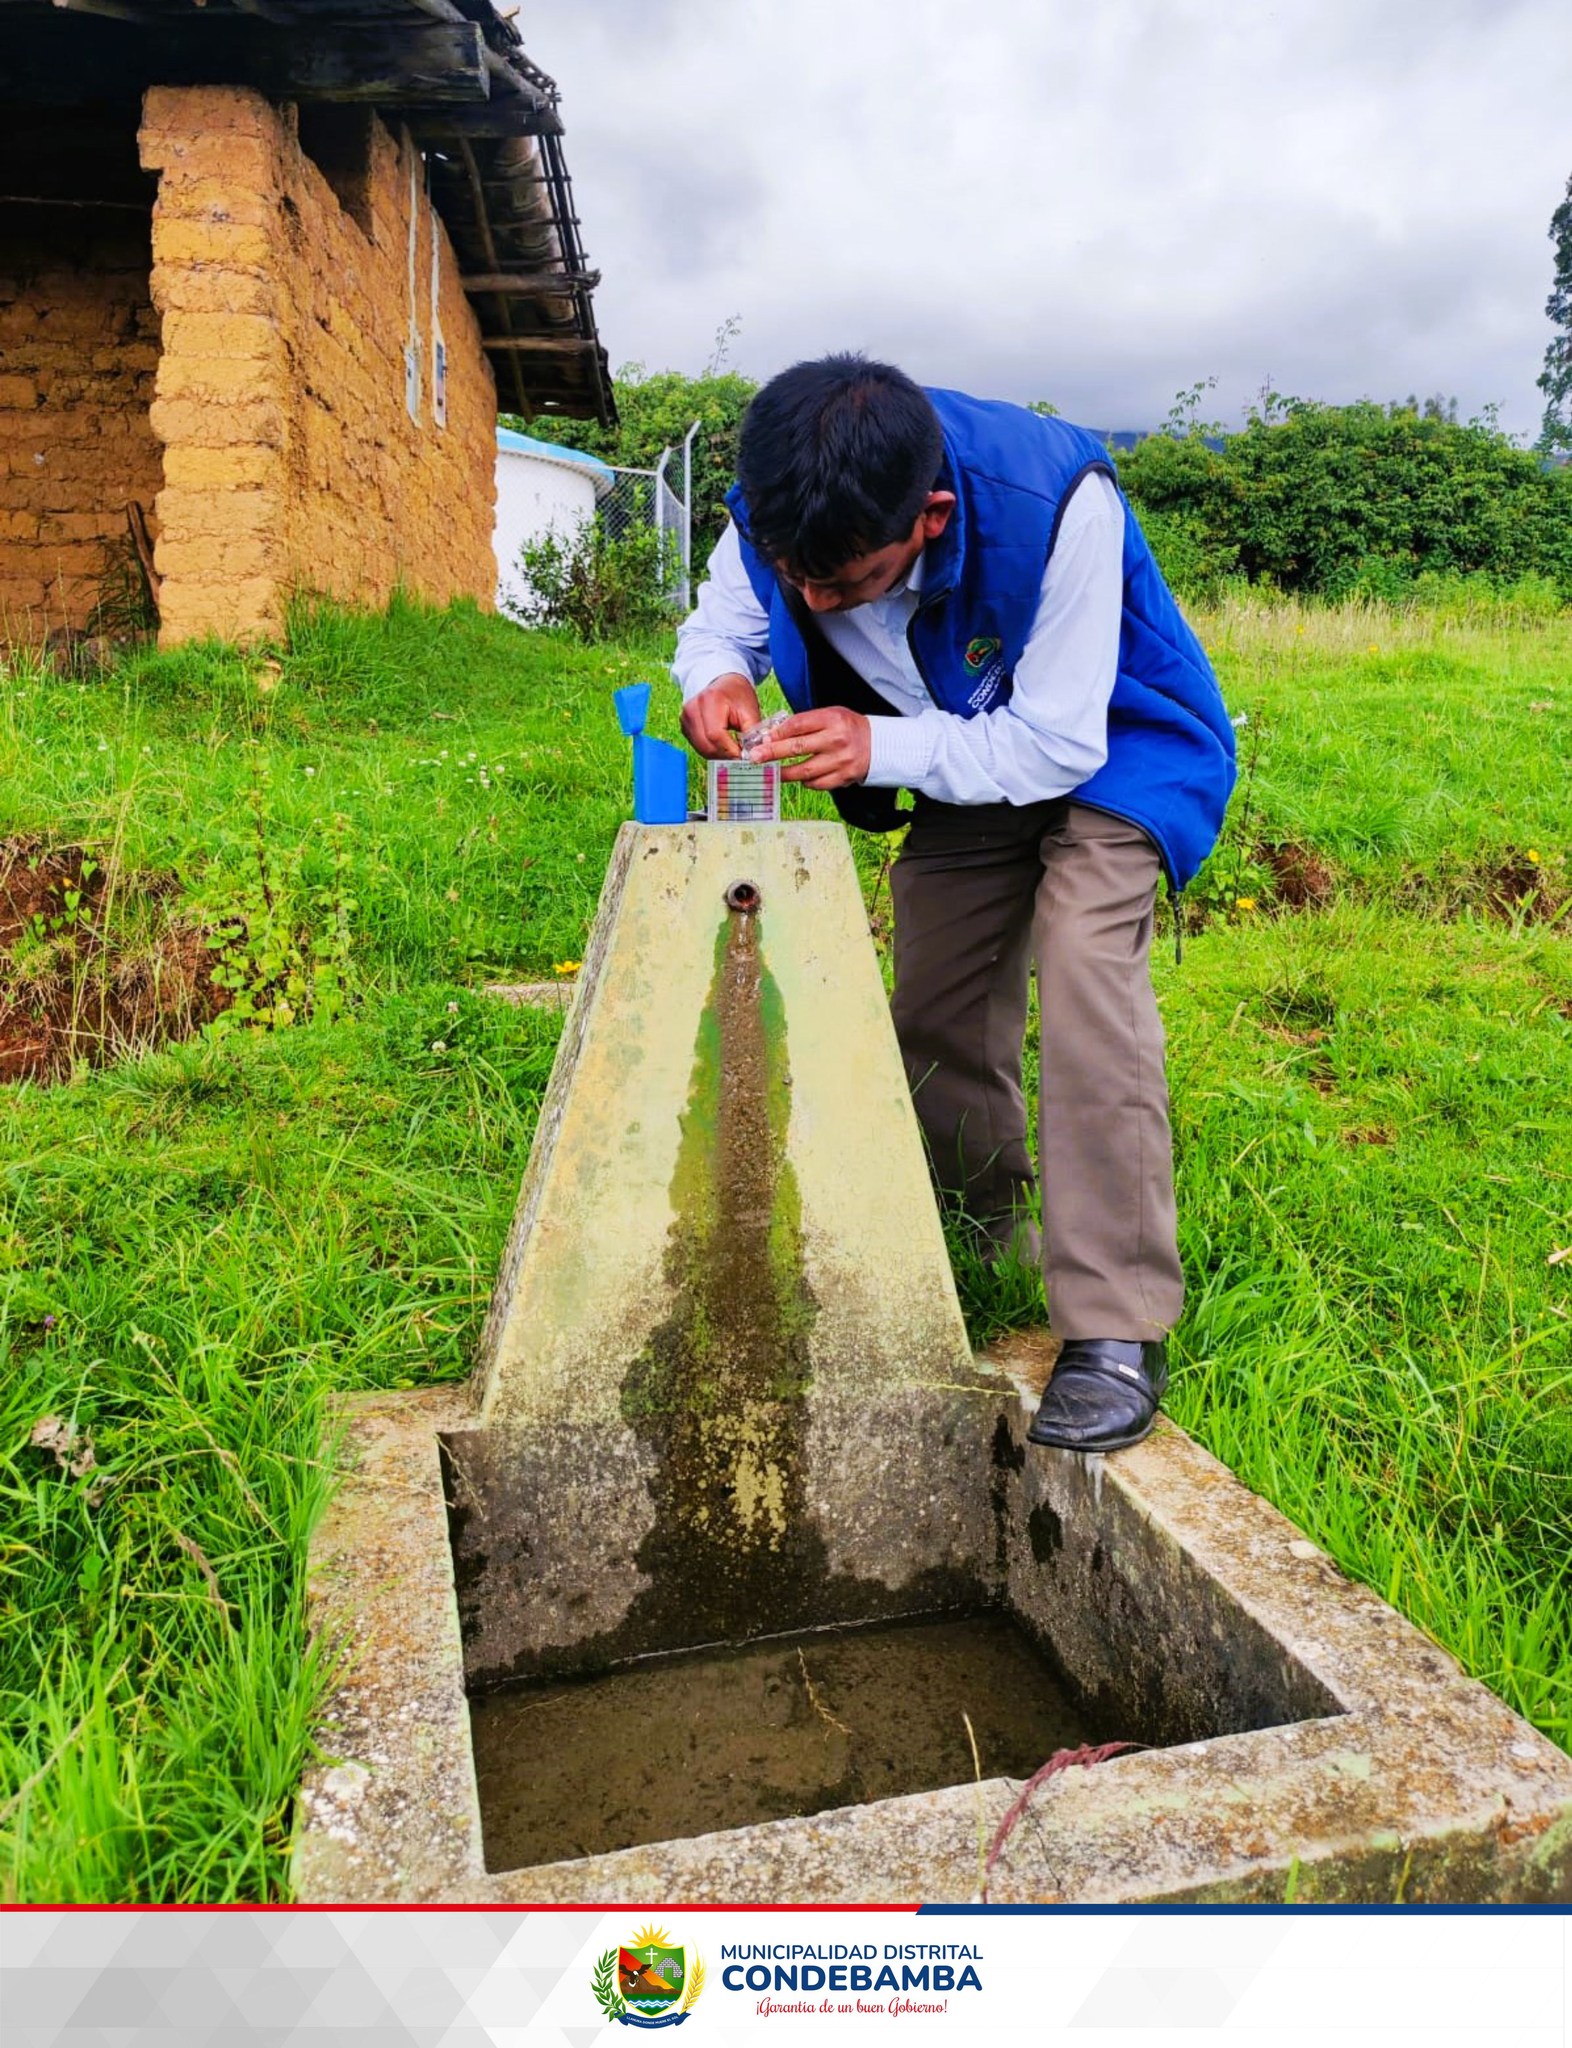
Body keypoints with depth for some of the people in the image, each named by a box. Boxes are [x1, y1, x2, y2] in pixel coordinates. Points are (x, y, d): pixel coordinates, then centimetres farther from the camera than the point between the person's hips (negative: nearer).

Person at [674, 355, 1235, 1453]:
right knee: (935, 1013, 6)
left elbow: (1061, 743, -32)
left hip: (1108, 749, -5)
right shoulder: (776, 517, -23)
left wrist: (883, 747, -42)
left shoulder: (1057, 505, -38)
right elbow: (720, 622, -3)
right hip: (968, 762, 6)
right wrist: (715, 677, -29)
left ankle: (1118, 1334, -23)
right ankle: (985, 1244, 31)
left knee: (1085, 970, -28)